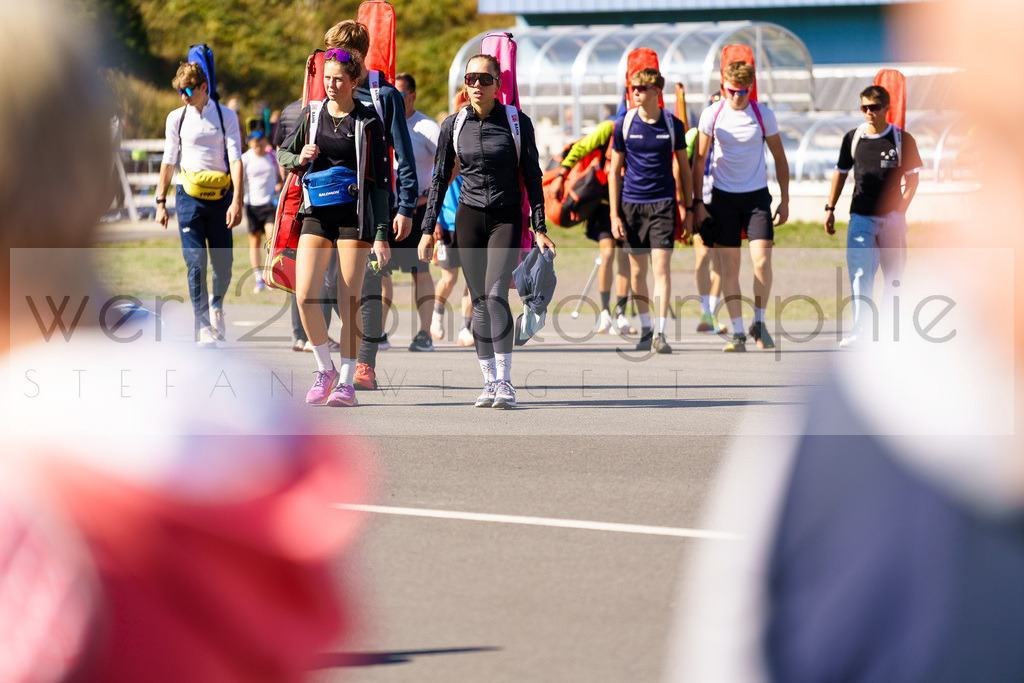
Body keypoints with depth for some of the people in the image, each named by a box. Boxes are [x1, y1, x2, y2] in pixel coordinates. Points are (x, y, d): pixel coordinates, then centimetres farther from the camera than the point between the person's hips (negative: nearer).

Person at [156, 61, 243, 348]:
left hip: (220, 197, 0)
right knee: (196, 264, -9)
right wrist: (161, 202, 11)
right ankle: (203, 327, -5)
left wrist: (237, 201, -14)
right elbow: (168, 162, 13)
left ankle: (216, 305, 34)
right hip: (189, 196, 0)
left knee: (223, 265, 3)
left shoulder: (226, 117, 2)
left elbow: (235, 160, -4)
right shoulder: (177, 118, 7)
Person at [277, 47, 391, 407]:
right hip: (317, 215, 3)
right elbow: (283, 154, 20)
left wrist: (381, 234, -7)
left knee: (349, 302, -3)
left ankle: (346, 382, 6)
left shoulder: (368, 123, -1)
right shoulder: (312, 115, 8)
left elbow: (381, 181, -1)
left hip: (355, 215, -3)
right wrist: (300, 158, -6)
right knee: (305, 296, -9)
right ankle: (325, 369, 10)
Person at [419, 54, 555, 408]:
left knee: (496, 294, -18)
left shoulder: (517, 122, -3)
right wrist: (428, 228, 4)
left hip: (506, 217, -3)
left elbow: (532, 177, 1)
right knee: (479, 301, 1)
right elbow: (439, 178, 9)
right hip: (469, 216, 3)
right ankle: (490, 382, 8)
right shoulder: (453, 125, 3)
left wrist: (539, 228, -2)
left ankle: (505, 382, -18)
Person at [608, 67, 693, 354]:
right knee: (637, 270, 8)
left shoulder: (673, 125, 2)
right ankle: (645, 330, 22)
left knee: (661, 266, -11)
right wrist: (615, 215, 2)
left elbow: (684, 169, 12)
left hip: (663, 203, -1)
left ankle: (661, 333, -13)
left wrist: (688, 209, 9)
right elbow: (615, 171, 6)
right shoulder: (624, 124, 2)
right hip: (631, 203, 1)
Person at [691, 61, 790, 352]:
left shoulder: (764, 116, -3)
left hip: (757, 196, 0)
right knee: (729, 268, -1)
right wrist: (698, 203, -1)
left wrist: (784, 201, 4)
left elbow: (780, 159, 7)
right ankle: (737, 333, 6)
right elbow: (699, 160, 4)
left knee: (762, 260, -13)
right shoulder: (712, 115, -3)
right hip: (723, 196, 0)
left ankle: (759, 322, 7)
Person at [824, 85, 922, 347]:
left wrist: (900, 210, -10)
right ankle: (861, 328, -18)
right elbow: (841, 173, 17)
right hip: (860, 216, 1)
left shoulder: (902, 140, 0)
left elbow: (912, 178, 1)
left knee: (893, 274, 4)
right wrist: (830, 208, 13)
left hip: (891, 216, -1)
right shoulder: (853, 138, 6)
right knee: (859, 271, -13)